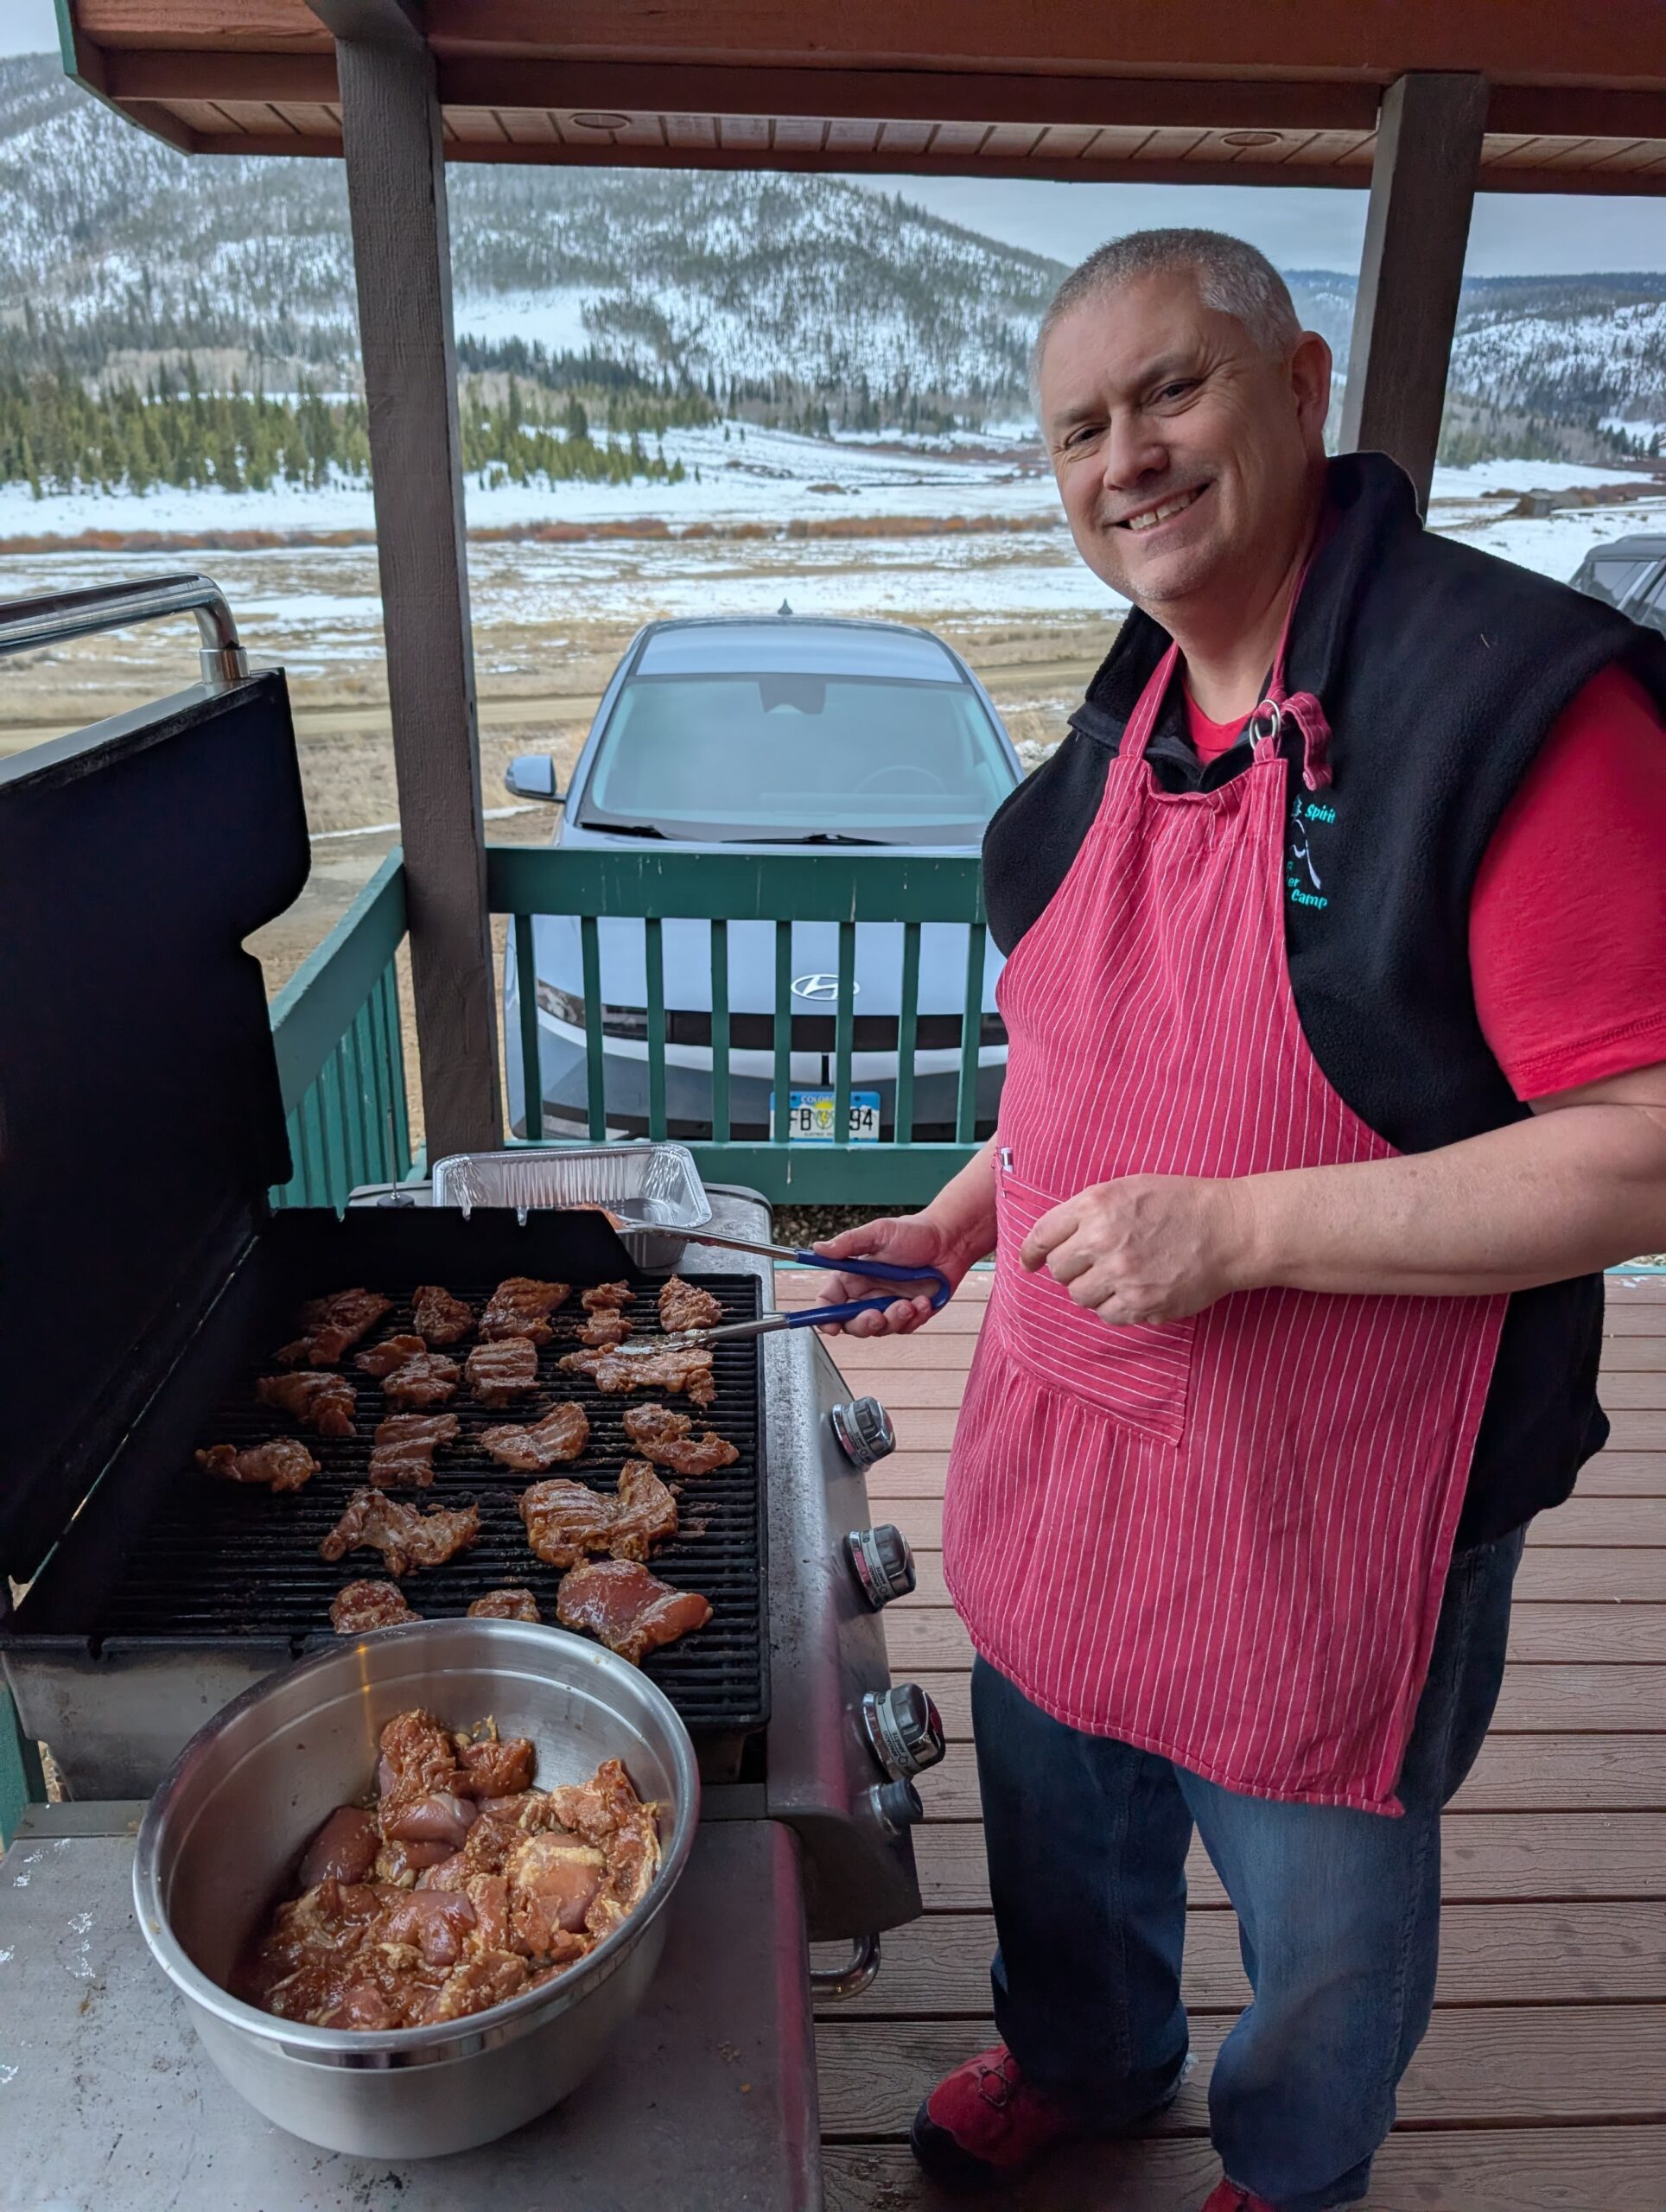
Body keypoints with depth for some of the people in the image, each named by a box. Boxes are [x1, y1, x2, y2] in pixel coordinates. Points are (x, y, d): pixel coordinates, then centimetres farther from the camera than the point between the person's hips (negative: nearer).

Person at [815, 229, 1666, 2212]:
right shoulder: (1138, 711, 3)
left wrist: (1238, 1227, -28)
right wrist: (972, 1211, 6)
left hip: (1330, 1508, -6)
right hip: (1063, 1440, 7)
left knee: (1320, 1916, 22)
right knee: (1057, 1805, 29)